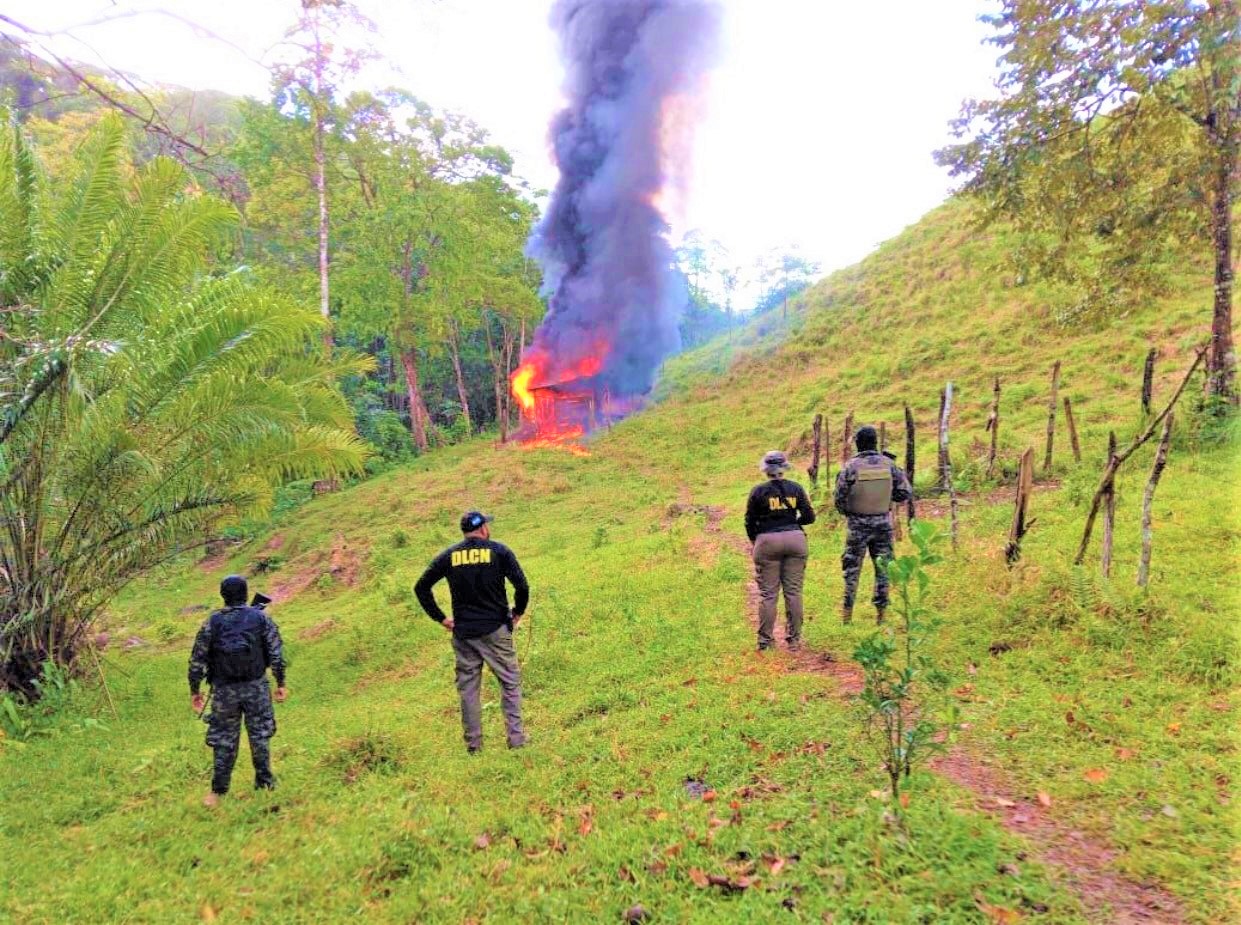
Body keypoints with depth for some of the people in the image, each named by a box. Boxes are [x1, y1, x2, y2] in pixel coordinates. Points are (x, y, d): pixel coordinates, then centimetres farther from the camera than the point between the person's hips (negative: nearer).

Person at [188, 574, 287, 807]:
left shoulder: (212, 622, -1)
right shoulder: (261, 618, -3)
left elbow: (197, 659, 0)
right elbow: (276, 653, -5)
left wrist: (195, 690, 10)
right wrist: (281, 683, 4)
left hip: (225, 690, 1)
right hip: (256, 687, 0)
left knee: (224, 740, 12)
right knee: (260, 736, 12)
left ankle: (218, 792, 17)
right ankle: (265, 784, 19)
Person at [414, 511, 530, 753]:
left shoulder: (448, 556, 4)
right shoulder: (498, 551, -4)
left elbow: (421, 588, 6)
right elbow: (522, 586, -12)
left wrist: (440, 618, 9)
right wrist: (517, 612, 3)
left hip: (462, 631, 3)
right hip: (495, 629, -3)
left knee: (468, 687, 12)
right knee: (510, 682, 9)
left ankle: (473, 743, 18)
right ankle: (516, 737, 10)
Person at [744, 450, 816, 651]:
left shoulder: (758, 491, -2)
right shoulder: (796, 488, 4)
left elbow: (750, 522, 1)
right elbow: (809, 517, 3)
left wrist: (754, 540, 18)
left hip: (767, 541, -2)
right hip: (795, 539, 2)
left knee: (768, 593, 4)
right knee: (793, 591, 8)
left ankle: (765, 640, 9)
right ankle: (794, 639, 13)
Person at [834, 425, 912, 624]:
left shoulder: (851, 466, -11)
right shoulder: (889, 464, -4)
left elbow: (839, 498, -9)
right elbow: (904, 493, 0)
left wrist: (846, 513, 10)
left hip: (858, 525, -2)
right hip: (883, 523, 2)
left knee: (852, 568, 8)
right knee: (882, 568, 11)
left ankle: (847, 612, 11)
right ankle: (881, 612, 12)